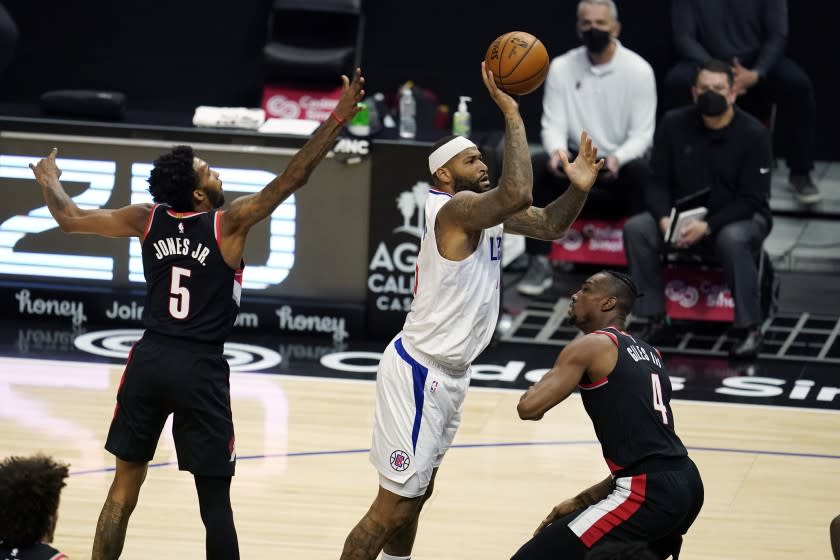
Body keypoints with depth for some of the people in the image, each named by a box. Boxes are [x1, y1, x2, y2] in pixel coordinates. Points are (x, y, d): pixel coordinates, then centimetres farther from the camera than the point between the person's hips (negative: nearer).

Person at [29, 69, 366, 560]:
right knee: (215, 497, 3)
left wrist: (49, 180, 31)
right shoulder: (229, 223, -9)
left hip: (149, 360, 4)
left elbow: (70, 219, 11)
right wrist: (338, 120, -12)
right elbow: (292, 179, -13)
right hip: (201, 369, -4)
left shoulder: (148, 220, 3)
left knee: (125, 487, 13)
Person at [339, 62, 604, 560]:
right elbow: (517, 194, -40)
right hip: (420, 372, -10)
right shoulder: (455, 209, -21)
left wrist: (579, 187, -5)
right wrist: (511, 113, -33)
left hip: (448, 372, 10)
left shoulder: (483, 210, 9)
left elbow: (550, 225, 16)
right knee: (394, 504, -8)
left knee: (417, 492, 21)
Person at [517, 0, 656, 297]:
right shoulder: (562, 68, -2)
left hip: (621, 164, -2)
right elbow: (553, 125, -4)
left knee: (641, 172, -37)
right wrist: (557, 151, -29)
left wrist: (618, 159, -33)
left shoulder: (638, 70, -9)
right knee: (536, 167, -27)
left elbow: (642, 134, -11)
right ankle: (540, 263, -22)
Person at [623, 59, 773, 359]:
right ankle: (656, 320, -15)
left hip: (740, 218, -4)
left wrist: (708, 226, -28)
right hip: (684, 217, 4)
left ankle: (749, 328, -27)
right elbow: (658, 183, 0)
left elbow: (751, 199, -15)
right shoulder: (674, 124, -3)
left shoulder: (753, 133, -13)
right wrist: (665, 219, -22)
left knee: (733, 239, -38)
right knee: (636, 228, -21)